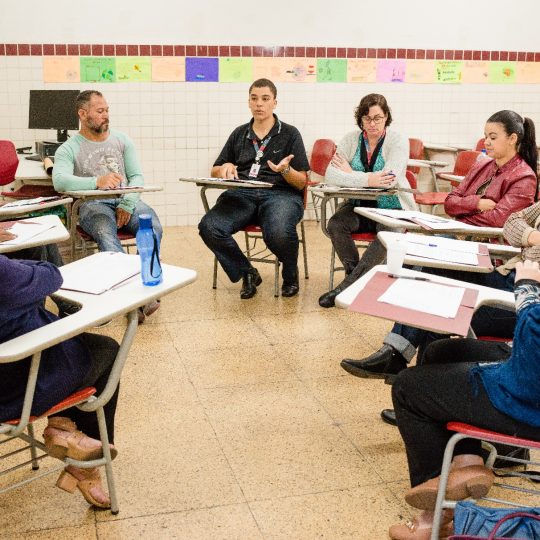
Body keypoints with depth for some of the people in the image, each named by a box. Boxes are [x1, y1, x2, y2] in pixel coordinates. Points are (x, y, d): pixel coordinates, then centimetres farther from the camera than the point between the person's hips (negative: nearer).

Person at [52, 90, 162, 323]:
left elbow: (137, 176, 11)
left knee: (153, 227, -31)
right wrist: (97, 182, -31)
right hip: (93, 205, -3)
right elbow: (60, 181, -14)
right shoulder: (69, 149, 7)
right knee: (106, 236, -38)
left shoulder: (122, 140, 19)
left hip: (126, 201, 3)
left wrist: (128, 204, -9)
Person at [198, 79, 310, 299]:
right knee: (208, 227, -28)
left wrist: (286, 170, -15)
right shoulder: (239, 134, 22)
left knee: (279, 233, -37)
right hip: (241, 194, 3)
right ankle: (247, 273, -4)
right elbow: (214, 173, 25)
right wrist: (225, 167, 1)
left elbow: (302, 183, 7)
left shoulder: (290, 134, 12)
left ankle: (290, 274, -1)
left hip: (280, 193, -3)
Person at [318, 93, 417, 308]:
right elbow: (331, 175, -14)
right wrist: (368, 180, -28)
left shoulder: (398, 140, -8)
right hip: (360, 206, 3)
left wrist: (350, 173, -15)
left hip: (392, 208, -3)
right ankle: (359, 280, -12)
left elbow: (390, 180, -23)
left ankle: (346, 286, -28)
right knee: (335, 225, -26)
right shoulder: (351, 139, 1)